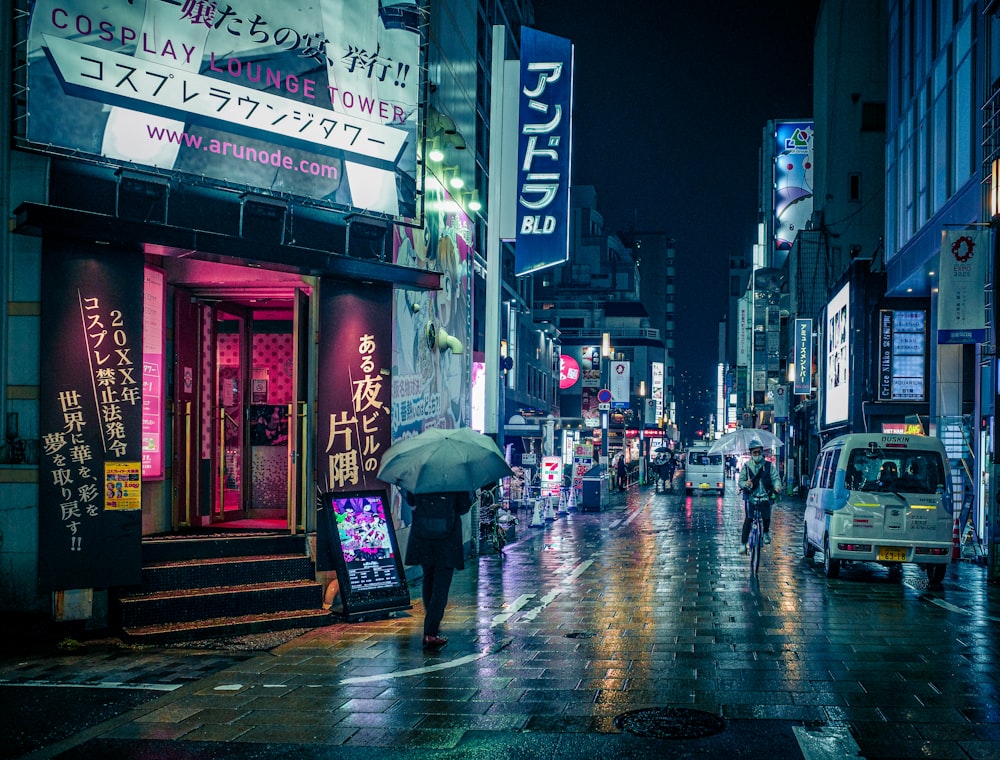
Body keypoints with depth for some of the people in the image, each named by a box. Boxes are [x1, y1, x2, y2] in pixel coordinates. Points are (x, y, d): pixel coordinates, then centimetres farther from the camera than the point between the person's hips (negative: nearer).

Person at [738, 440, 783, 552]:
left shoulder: (769, 466, 6)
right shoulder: (746, 467, 7)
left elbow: (776, 478, 2)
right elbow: (741, 481, 6)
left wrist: (777, 487, -20)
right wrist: (745, 484, -18)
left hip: (765, 497, 0)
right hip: (751, 497, 0)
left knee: (766, 516, -14)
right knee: (748, 519, -9)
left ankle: (766, 532, 20)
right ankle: (743, 543, 0)